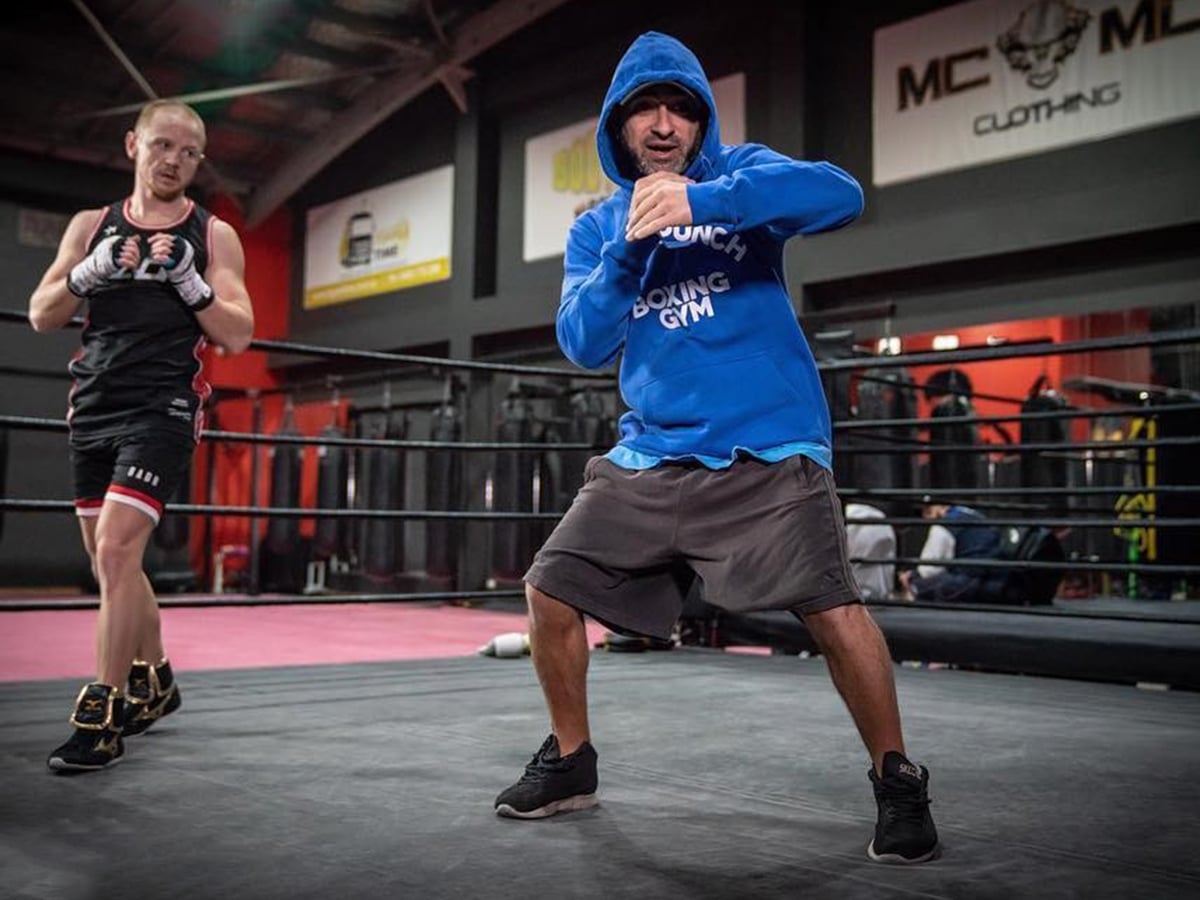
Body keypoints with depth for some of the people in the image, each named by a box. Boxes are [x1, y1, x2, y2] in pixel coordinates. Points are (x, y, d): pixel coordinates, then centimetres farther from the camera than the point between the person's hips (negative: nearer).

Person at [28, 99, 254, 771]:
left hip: (163, 409, -5)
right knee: (113, 561, 12)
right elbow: (41, 317, 7)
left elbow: (239, 336, -1)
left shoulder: (213, 235, 5)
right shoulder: (92, 226, 13)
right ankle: (154, 682, 32)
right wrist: (91, 271, -10)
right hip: (94, 408, 5)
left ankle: (102, 718, -11)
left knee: (116, 550, -18)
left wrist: (188, 279, -14)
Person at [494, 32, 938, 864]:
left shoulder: (740, 173, 4)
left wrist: (703, 203, -29)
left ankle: (898, 782, 5)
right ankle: (570, 763, 25)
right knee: (551, 590, 3)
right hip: (651, 455, 4)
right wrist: (631, 248, -15)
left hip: (768, 449, -4)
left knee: (834, 609, -18)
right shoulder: (596, 229, 13)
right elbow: (583, 345, 0)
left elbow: (840, 195, -17)